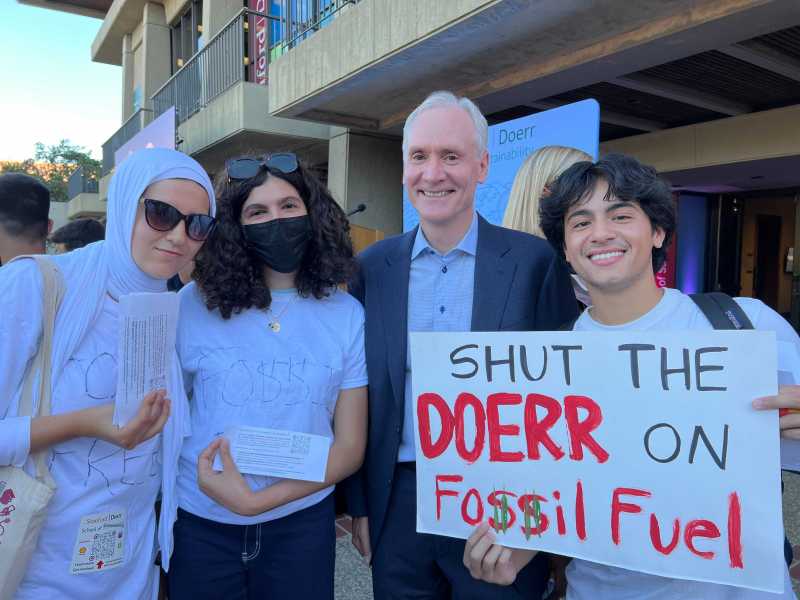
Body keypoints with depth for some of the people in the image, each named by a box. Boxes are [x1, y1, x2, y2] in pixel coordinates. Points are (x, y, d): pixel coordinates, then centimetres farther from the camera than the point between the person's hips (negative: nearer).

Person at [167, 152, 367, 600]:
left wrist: (256, 499, -17)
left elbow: (349, 449, -7)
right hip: (200, 523, 0)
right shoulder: (194, 305, -6)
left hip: (300, 525, 0)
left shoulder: (347, 315, -6)